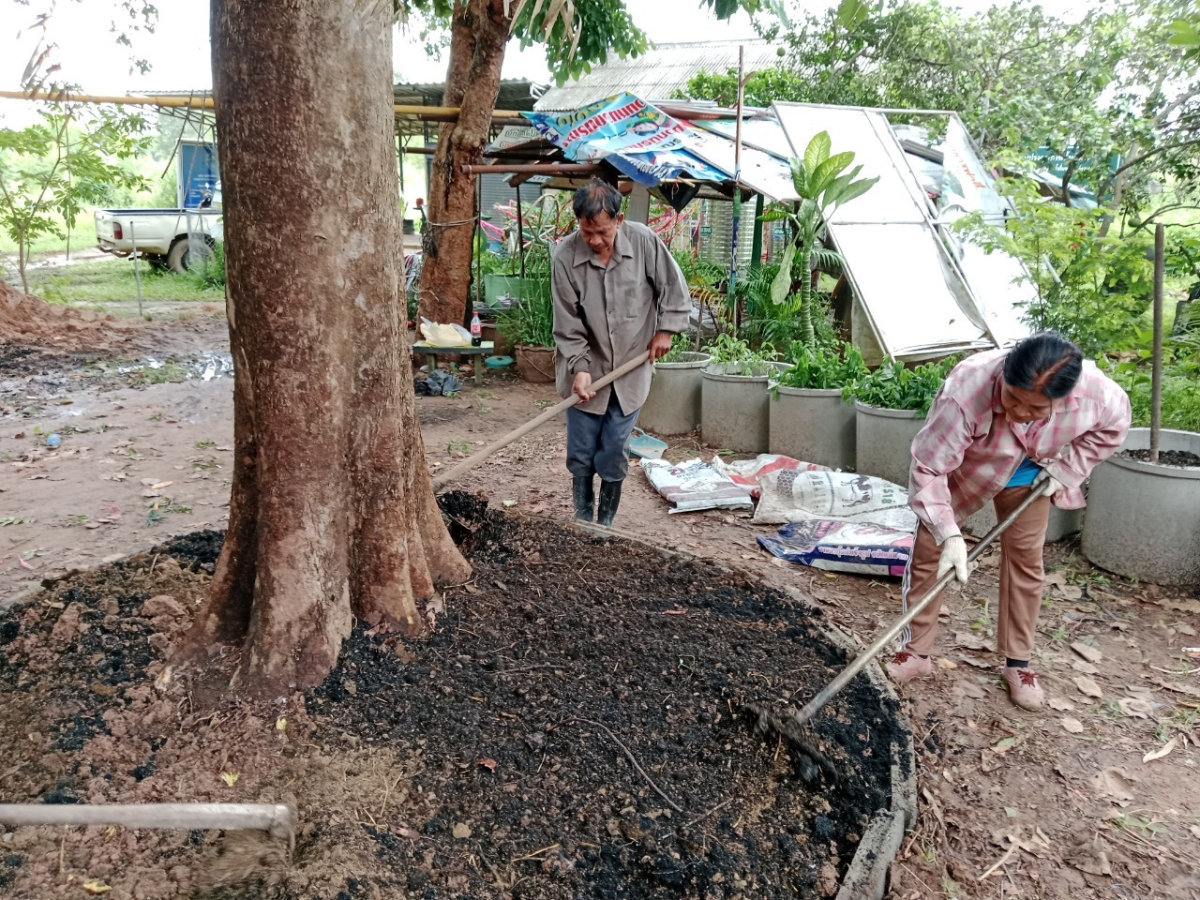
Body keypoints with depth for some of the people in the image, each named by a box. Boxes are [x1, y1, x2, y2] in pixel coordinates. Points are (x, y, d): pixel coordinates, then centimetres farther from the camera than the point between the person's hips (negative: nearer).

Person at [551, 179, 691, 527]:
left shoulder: (644, 242, -12)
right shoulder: (566, 256, -14)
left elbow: (674, 289, 3)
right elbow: (567, 323, -11)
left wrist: (665, 330, -3)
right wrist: (580, 368, -17)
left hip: (630, 371, 0)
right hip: (588, 370, 0)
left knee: (614, 457, 4)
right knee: (580, 456, 5)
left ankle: (605, 525, 20)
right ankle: (582, 521, 24)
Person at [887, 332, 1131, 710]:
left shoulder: (1094, 390, -34)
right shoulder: (965, 390, -46)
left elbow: (1112, 427, -7)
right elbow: (927, 468, -40)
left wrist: (1065, 469, -16)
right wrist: (949, 535, -47)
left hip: (1029, 476, 2)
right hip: (961, 469, -2)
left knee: (1025, 558, 4)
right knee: (928, 549, -3)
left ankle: (1017, 663, 20)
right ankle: (916, 650, 13)